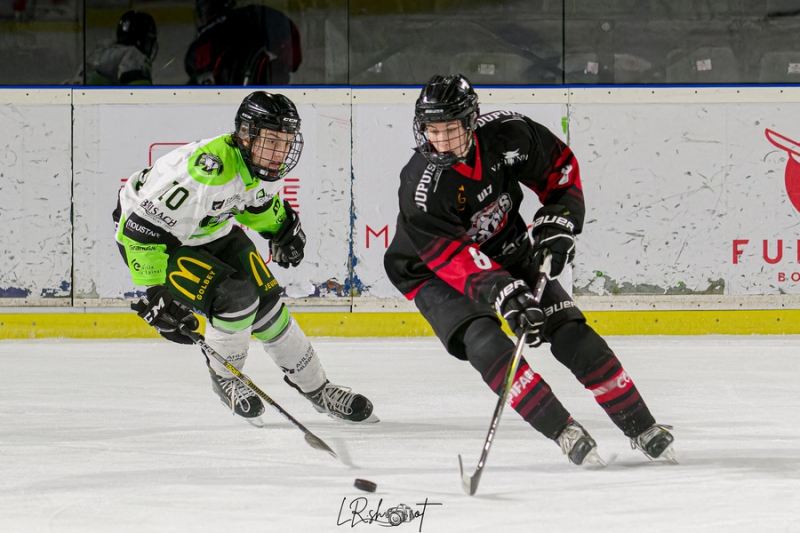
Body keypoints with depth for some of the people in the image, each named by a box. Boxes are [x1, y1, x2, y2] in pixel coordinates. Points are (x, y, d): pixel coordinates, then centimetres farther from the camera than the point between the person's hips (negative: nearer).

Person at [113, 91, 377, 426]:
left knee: (266, 301, 4)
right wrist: (158, 294, -35)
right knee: (235, 296, -22)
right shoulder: (209, 169, -39)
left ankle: (315, 387, 20)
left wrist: (281, 227, 9)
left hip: (212, 231, 8)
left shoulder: (264, 164, -12)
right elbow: (145, 228, -37)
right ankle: (224, 377, 4)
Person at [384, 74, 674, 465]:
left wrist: (558, 221, -12)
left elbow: (560, 166, -1)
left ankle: (641, 427, 4)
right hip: (436, 273, -3)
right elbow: (456, 260, -35)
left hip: (507, 250, 4)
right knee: (485, 344, -27)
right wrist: (504, 294, -47)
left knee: (572, 335, -5)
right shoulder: (421, 188, -31)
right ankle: (564, 432, -20)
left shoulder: (505, 134, -20)